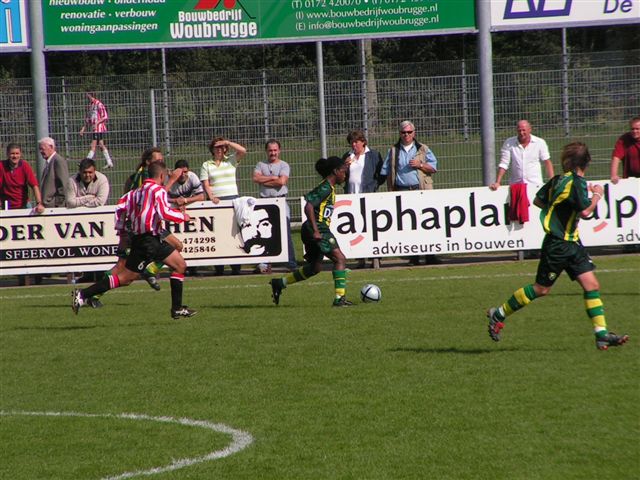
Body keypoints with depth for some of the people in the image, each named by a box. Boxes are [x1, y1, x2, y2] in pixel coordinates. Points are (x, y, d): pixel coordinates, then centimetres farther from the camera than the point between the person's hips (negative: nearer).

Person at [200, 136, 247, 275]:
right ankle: (219, 265, -3)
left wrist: (227, 142, -3)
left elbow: (243, 150, -4)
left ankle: (236, 265, -5)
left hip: (232, 198, 0)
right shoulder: (206, 165, 11)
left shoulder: (231, 161, 11)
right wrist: (211, 196, -13)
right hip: (215, 200, 0)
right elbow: (206, 184, 3)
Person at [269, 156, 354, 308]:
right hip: (318, 229, -10)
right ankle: (339, 298, -16)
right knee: (340, 259, -13)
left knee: (315, 267, 17)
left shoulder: (329, 187, 17)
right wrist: (315, 231, -25)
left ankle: (279, 283, 23)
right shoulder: (325, 188, -13)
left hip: (317, 230, 10)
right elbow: (308, 207, -22)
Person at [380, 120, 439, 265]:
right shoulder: (393, 151, 14)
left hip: (420, 189, -1)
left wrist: (420, 164, -10)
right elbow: (387, 173, 13)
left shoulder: (423, 149, 11)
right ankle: (413, 256, 0)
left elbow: (433, 167, 7)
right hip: (402, 191, 1)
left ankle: (430, 255, -4)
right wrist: (391, 191, 4)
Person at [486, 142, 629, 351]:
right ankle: (499, 314, 17)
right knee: (541, 288, 2)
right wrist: (597, 195, -11)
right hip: (558, 245, -9)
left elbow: (538, 200, 17)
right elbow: (585, 211, -27)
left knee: (591, 285, 0)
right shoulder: (576, 182, -19)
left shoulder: (559, 180, 7)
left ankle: (602, 334, -3)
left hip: (571, 243, 9)